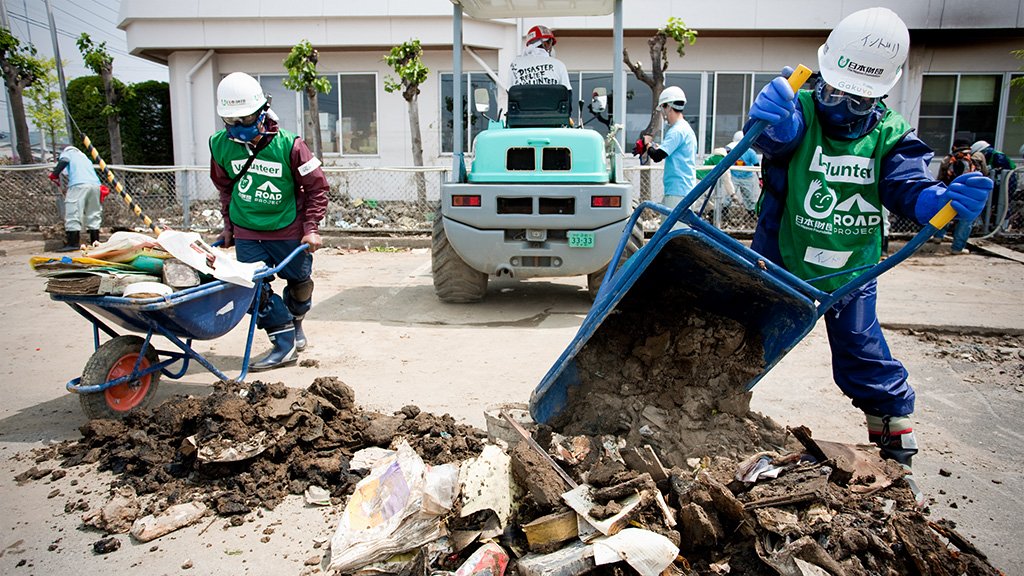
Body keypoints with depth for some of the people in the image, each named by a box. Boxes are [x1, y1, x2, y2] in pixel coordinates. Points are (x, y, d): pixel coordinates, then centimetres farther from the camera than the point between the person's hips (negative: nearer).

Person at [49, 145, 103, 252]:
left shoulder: (67, 152, 22)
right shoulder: (84, 157, 38)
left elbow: (64, 161, -2)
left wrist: (55, 174, 0)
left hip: (79, 184, -6)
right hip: (95, 184, 6)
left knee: (73, 215, -8)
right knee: (94, 215, 12)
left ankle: (73, 243, -13)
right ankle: (95, 242, 11)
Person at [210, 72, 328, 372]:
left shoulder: (288, 145, -16)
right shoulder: (221, 146, -4)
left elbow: (316, 187, -8)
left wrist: (311, 228, -11)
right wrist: (228, 225, 15)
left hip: (288, 231, -2)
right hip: (247, 234, 2)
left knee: (299, 284, 13)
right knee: (256, 289, -7)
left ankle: (295, 324, 42)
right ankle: (285, 344, 4)